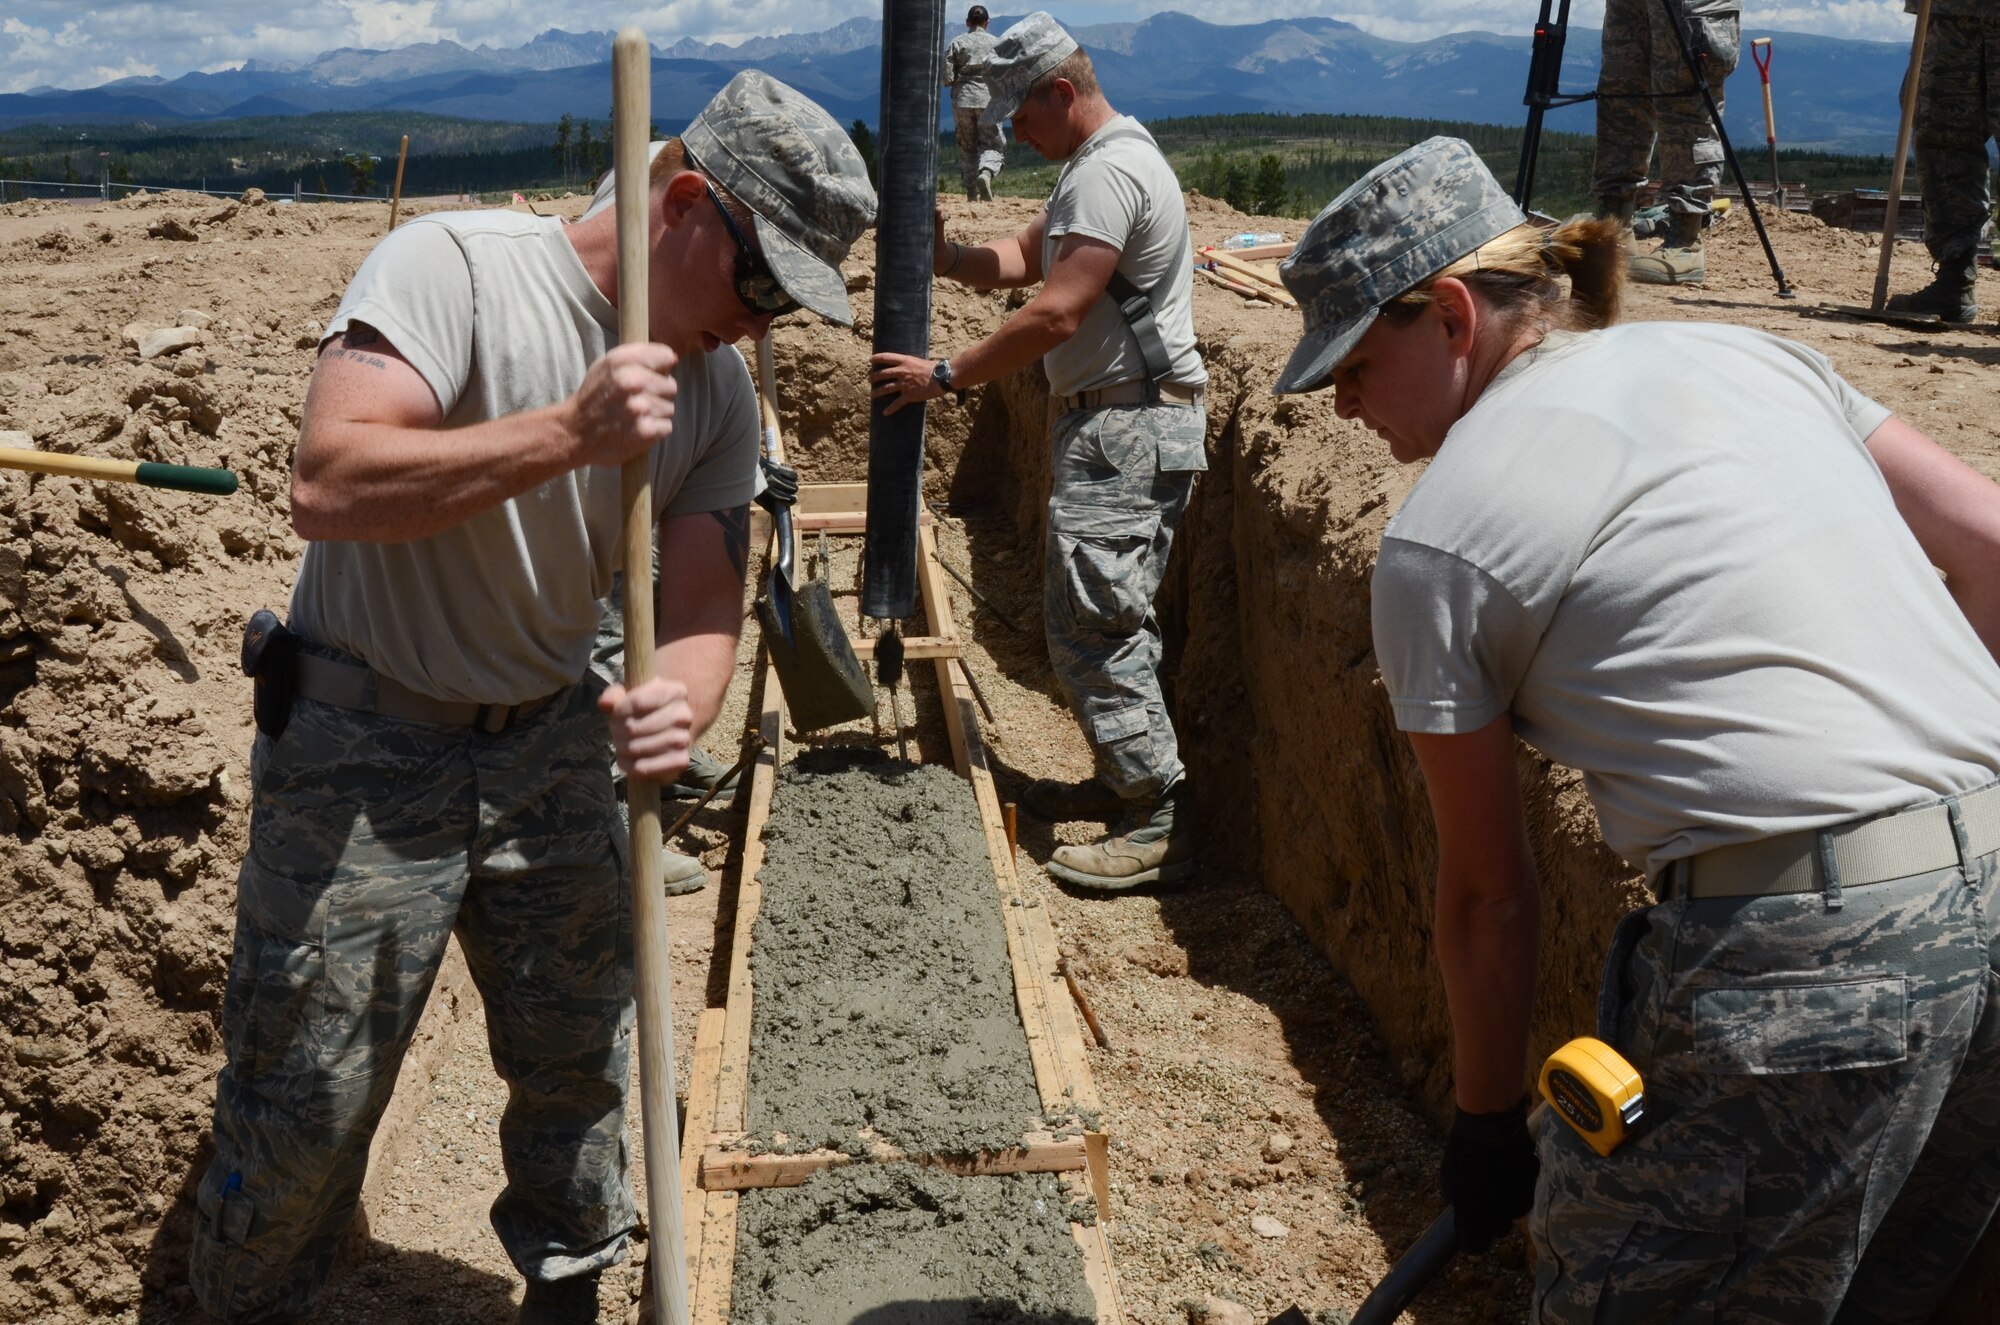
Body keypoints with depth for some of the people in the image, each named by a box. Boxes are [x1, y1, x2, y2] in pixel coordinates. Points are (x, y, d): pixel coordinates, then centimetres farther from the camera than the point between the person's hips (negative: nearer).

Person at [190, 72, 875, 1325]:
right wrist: (567, 432, -37)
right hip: (361, 752, -5)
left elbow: (704, 604, -4)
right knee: (304, 1113, 6)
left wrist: (681, 704, -27)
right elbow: (328, 485, -29)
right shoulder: (456, 263, -18)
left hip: (551, 749, 6)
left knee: (581, 1071, 16)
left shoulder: (721, 392, 0)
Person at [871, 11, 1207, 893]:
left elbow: (1054, 314, -22)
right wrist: (946, 255, 0)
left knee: (1094, 622, -10)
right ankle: (1123, 781, 26)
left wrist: (945, 375, -16)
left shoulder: (1110, 170, -16)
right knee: (1093, 617, 15)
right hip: (1103, 423, 11)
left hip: (1129, 429, -11)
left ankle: (1160, 825, -6)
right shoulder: (1091, 167, 19)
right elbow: (1022, 259, 19)